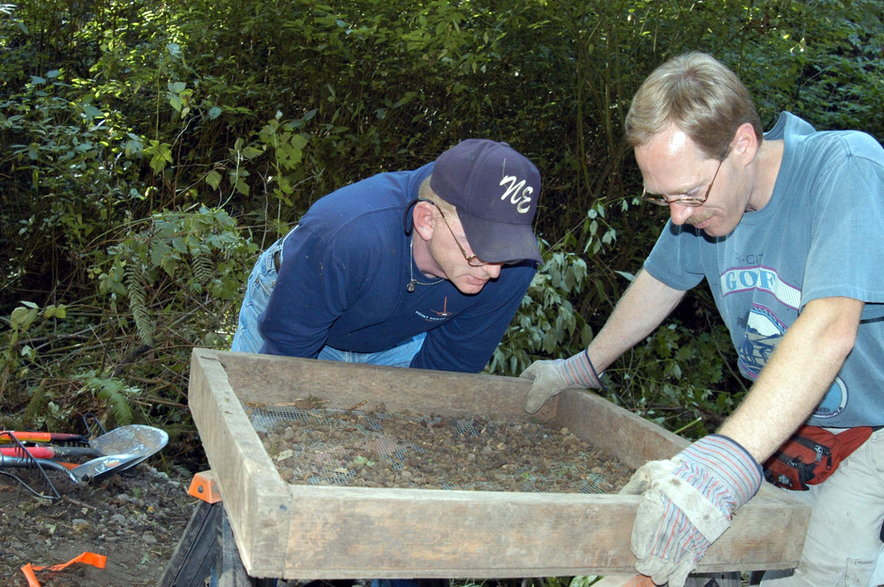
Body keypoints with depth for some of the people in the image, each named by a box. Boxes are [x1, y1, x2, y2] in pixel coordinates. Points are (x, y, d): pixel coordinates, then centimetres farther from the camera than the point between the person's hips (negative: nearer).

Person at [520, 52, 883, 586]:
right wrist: (583, 368, 19)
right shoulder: (701, 194, -5)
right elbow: (659, 283, 13)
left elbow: (830, 330, -38)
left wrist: (722, 464, -49)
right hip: (788, 424, 6)